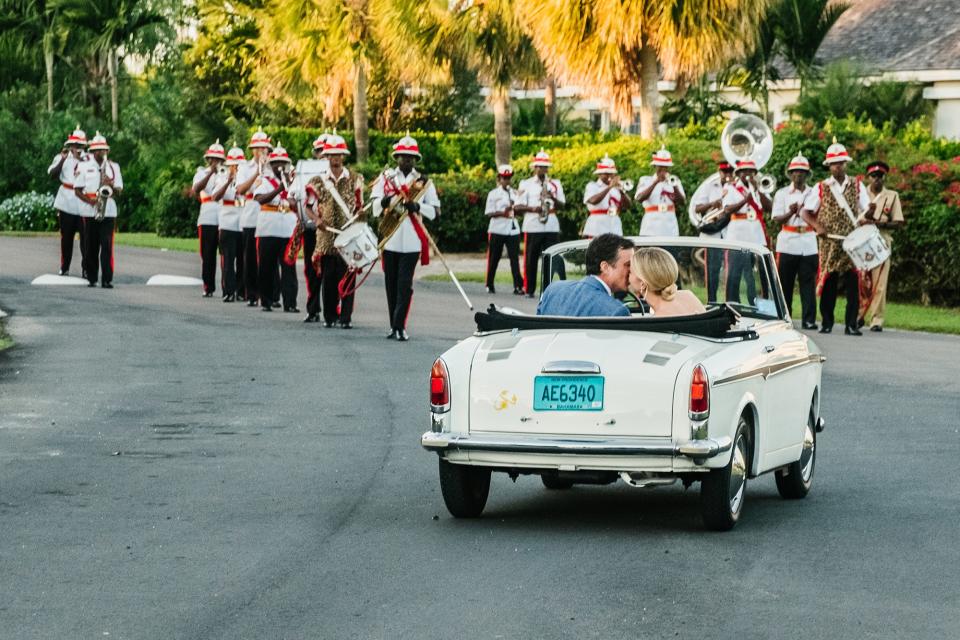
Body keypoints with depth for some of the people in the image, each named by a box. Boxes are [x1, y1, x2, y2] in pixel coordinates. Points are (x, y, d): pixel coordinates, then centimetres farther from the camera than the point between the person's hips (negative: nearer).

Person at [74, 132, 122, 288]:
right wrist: (89, 200, -14)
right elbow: (77, 190, 4)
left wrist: (111, 185, -14)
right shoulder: (84, 167, 7)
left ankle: (107, 280, -11)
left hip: (108, 211, 0)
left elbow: (119, 191, 8)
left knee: (107, 246, -9)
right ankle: (91, 278, 11)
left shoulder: (113, 167, 10)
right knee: (91, 246, 3)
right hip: (89, 211, 0)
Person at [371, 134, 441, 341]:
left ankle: (399, 326, -7)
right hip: (390, 238, 2)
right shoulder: (386, 177, 11)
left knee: (405, 285, -7)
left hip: (411, 241, -2)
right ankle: (394, 326, 14)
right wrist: (384, 201, -15)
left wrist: (417, 206, -16)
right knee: (391, 283, 6)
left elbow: (435, 211, 2)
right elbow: (374, 206, 8)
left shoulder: (423, 182, 7)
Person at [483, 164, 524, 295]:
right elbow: (489, 213, -3)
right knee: (494, 258, 4)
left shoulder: (515, 193, 13)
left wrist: (515, 210, -5)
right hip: (497, 229, -2)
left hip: (513, 229, 2)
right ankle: (489, 285, 15)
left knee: (514, 258, -5)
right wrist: (502, 213, -19)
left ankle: (518, 286, -9)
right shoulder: (493, 194, 2)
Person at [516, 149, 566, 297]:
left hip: (551, 226, 1)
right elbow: (517, 207, 2)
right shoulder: (526, 184, 8)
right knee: (531, 259, 1)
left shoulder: (555, 184, 14)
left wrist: (553, 198, -12)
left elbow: (562, 205, 8)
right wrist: (532, 208, -15)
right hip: (532, 227, -1)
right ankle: (529, 290, 8)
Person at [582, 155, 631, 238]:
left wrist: (621, 190, -8)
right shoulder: (592, 186, 4)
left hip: (615, 228, 5)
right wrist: (609, 187, -17)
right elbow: (593, 200, -18)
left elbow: (627, 204, 8)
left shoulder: (616, 187, 18)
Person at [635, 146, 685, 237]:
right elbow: (639, 199, -11)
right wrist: (656, 182, -18)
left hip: (670, 227, 2)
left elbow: (682, 202, 2)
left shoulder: (674, 180, 15)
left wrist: (674, 186, -14)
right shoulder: (646, 180, 9)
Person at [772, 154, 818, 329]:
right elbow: (776, 218, 0)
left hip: (808, 244, 1)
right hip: (788, 243, -1)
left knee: (808, 282, -4)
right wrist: (790, 213, -19)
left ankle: (809, 319, -4)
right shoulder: (782, 193, 7)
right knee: (785, 282, 1)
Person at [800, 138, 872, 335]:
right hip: (829, 243, 0)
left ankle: (851, 324, -3)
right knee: (828, 282, 2)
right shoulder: (821, 188, 7)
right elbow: (805, 212, 6)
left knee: (853, 284, -6)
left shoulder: (857, 186, 10)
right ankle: (826, 322, 12)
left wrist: (870, 211, -17)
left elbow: (865, 212, 7)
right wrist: (818, 226, -11)